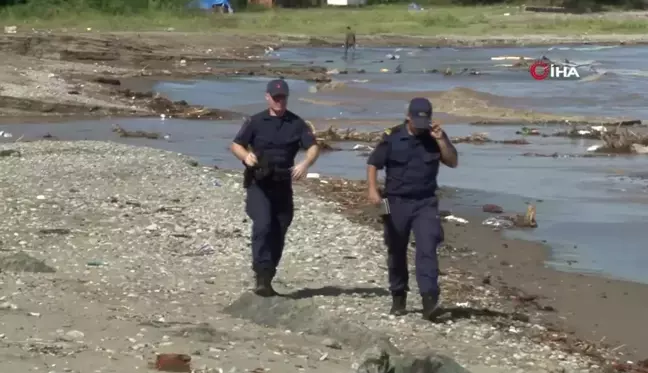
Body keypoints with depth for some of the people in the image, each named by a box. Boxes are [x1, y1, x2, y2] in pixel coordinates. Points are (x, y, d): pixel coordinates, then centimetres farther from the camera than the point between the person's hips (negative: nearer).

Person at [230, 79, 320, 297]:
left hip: (283, 186, 3)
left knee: (278, 234, 6)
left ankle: (267, 279, 17)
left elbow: (313, 147, -3)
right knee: (263, 225, -21)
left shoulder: (296, 123, 5)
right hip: (258, 183, -3)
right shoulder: (255, 122, 3)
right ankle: (262, 275, -25)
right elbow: (236, 145, 2)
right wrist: (246, 156, -21)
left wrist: (305, 164, -24)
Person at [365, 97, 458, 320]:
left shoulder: (435, 137, 1)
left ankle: (429, 298, -21)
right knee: (396, 252, 10)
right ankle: (398, 297, 25)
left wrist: (441, 140, -17)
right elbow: (373, 164, -2)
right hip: (396, 202, 0)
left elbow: (452, 162, -3)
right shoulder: (392, 137, -5)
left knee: (427, 249, -14)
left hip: (425, 203, 0)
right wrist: (373, 189, -16)